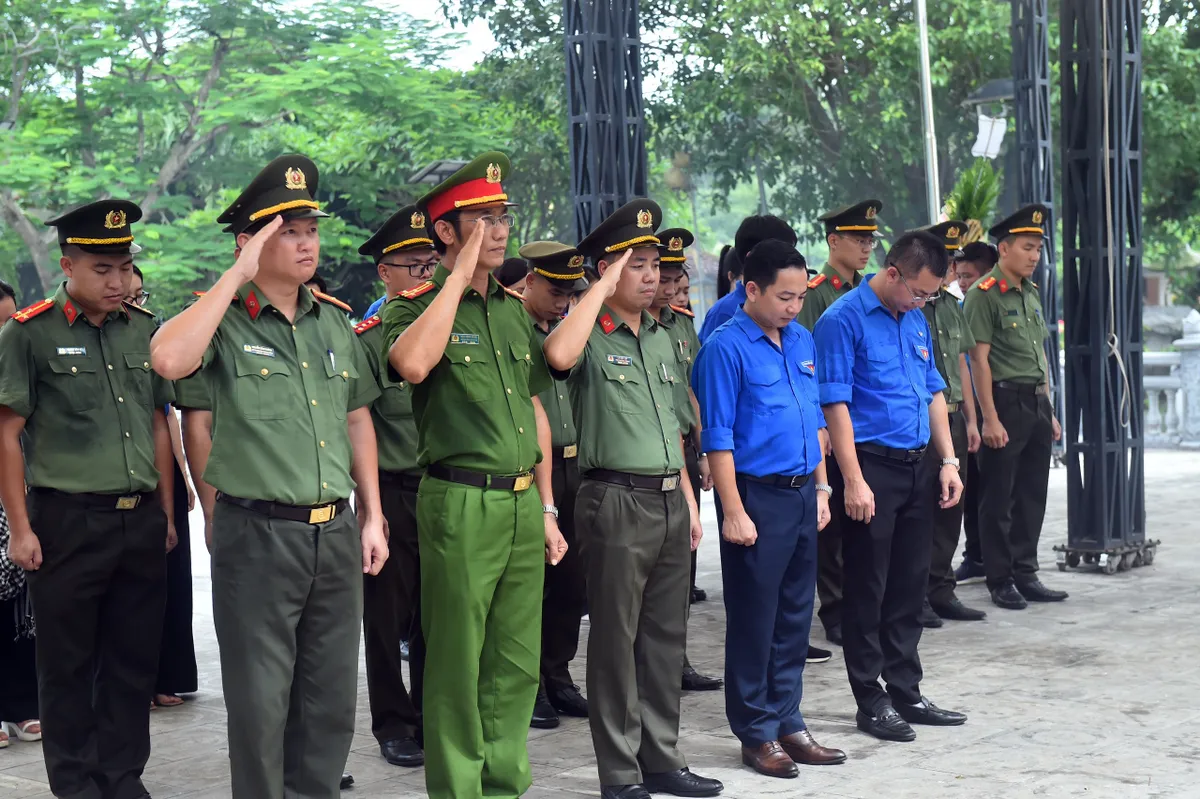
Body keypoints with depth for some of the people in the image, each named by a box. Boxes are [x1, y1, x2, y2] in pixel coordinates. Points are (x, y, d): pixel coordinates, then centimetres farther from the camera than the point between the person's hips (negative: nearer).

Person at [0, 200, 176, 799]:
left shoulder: (145, 329, 9)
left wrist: (166, 512, 14)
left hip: (142, 523, 4)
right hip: (68, 520, -4)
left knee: (134, 660, 10)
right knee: (68, 664, 6)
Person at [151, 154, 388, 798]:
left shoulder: (334, 321, 11)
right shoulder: (223, 318, -7)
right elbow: (168, 359, -29)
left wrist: (372, 516, 15)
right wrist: (238, 275, -22)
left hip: (336, 531, 6)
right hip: (258, 534, -5)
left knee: (331, 700, 13)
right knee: (260, 703, 3)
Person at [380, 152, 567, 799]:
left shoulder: (514, 309, 15)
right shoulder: (414, 307, -5)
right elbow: (412, 364, -29)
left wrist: (546, 508, 16)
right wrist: (460, 273, -19)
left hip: (523, 503, 6)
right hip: (461, 503, -6)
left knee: (517, 665, 12)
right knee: (457, 667, 1)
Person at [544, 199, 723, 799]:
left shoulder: (660, 339, 15)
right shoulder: (590, 335, -7)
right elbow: (558, 355, -33)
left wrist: (688, 497, 17)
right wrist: (604, 286, -21)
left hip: (669, 501, 7)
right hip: (618, 501, -7)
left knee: (666, 636, 12)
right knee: (615, 641, 0)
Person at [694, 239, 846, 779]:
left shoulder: (802, 340, 10)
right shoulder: (727, 348, -11)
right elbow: (718, 438, -13)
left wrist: (822, 488, 14)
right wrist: (734, 512, -16)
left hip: (803, 495, 7)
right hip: (757, 496, -7)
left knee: (795, 617, 13)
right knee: (754, 619, 3)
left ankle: (788, 724, 24)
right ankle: (756, 734, 13)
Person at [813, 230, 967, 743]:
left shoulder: (916, 321, 13)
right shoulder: (843, 320, -11)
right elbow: (835, 404, -15)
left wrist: (948, 460, 12)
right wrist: (853, 481, -19)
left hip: (917, 467, 8)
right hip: (872, 466, -7)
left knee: (909, 585, 13)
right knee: (868, 589, 1)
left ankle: (905, 693, 22)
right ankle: (870, 701, 9)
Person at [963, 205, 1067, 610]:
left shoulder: (1031, 294, 15)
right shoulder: (984, 295, -10)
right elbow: (979, 359, -14)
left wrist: (1049, 411, 17)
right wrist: (990, 419, -18)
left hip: (1037, 404, 8)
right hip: (1006, 402, -8)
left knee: (1032, 496, 12)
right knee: (999, 499, 0)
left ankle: (1025, 575, 20)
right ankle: (1000, 582, 7)